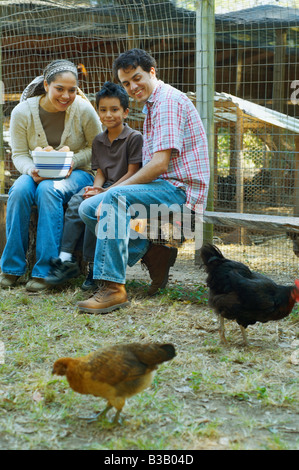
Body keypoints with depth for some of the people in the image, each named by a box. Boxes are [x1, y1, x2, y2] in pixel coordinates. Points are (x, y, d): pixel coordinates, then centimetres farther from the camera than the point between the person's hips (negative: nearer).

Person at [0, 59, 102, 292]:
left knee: (48, 190, -35)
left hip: (78, 173, -2)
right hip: (38, 173, 2)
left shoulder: (84, 110, -11)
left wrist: (72, 161, -20)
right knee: (19, 190, -31)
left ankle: (44, 270, -30)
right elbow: (19, 154, -2)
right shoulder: (22, 112, -7)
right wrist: (31, 170, -23)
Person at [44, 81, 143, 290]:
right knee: (76, 201, -22)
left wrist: (107, 192, -18)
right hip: (105, 188, 6)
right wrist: (96, 188, -9)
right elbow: (100, 172, 15)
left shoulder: (134, 137, -6)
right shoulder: (98, 140, 16)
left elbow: (132, 173, -10)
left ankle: (94, 266, -24)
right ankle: (67, 259, -24)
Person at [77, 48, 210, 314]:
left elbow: (160, 164, -21)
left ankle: (113, 287, -32)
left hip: (180, 190, -10)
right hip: (162, 187, 10)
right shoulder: (151, 105, 22)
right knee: (88, 209, 0)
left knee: (116, 199, -33)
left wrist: (112, 191, -15)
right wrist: (108, 192, 9)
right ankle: (151, 253, -5)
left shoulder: (168, 100, -10)